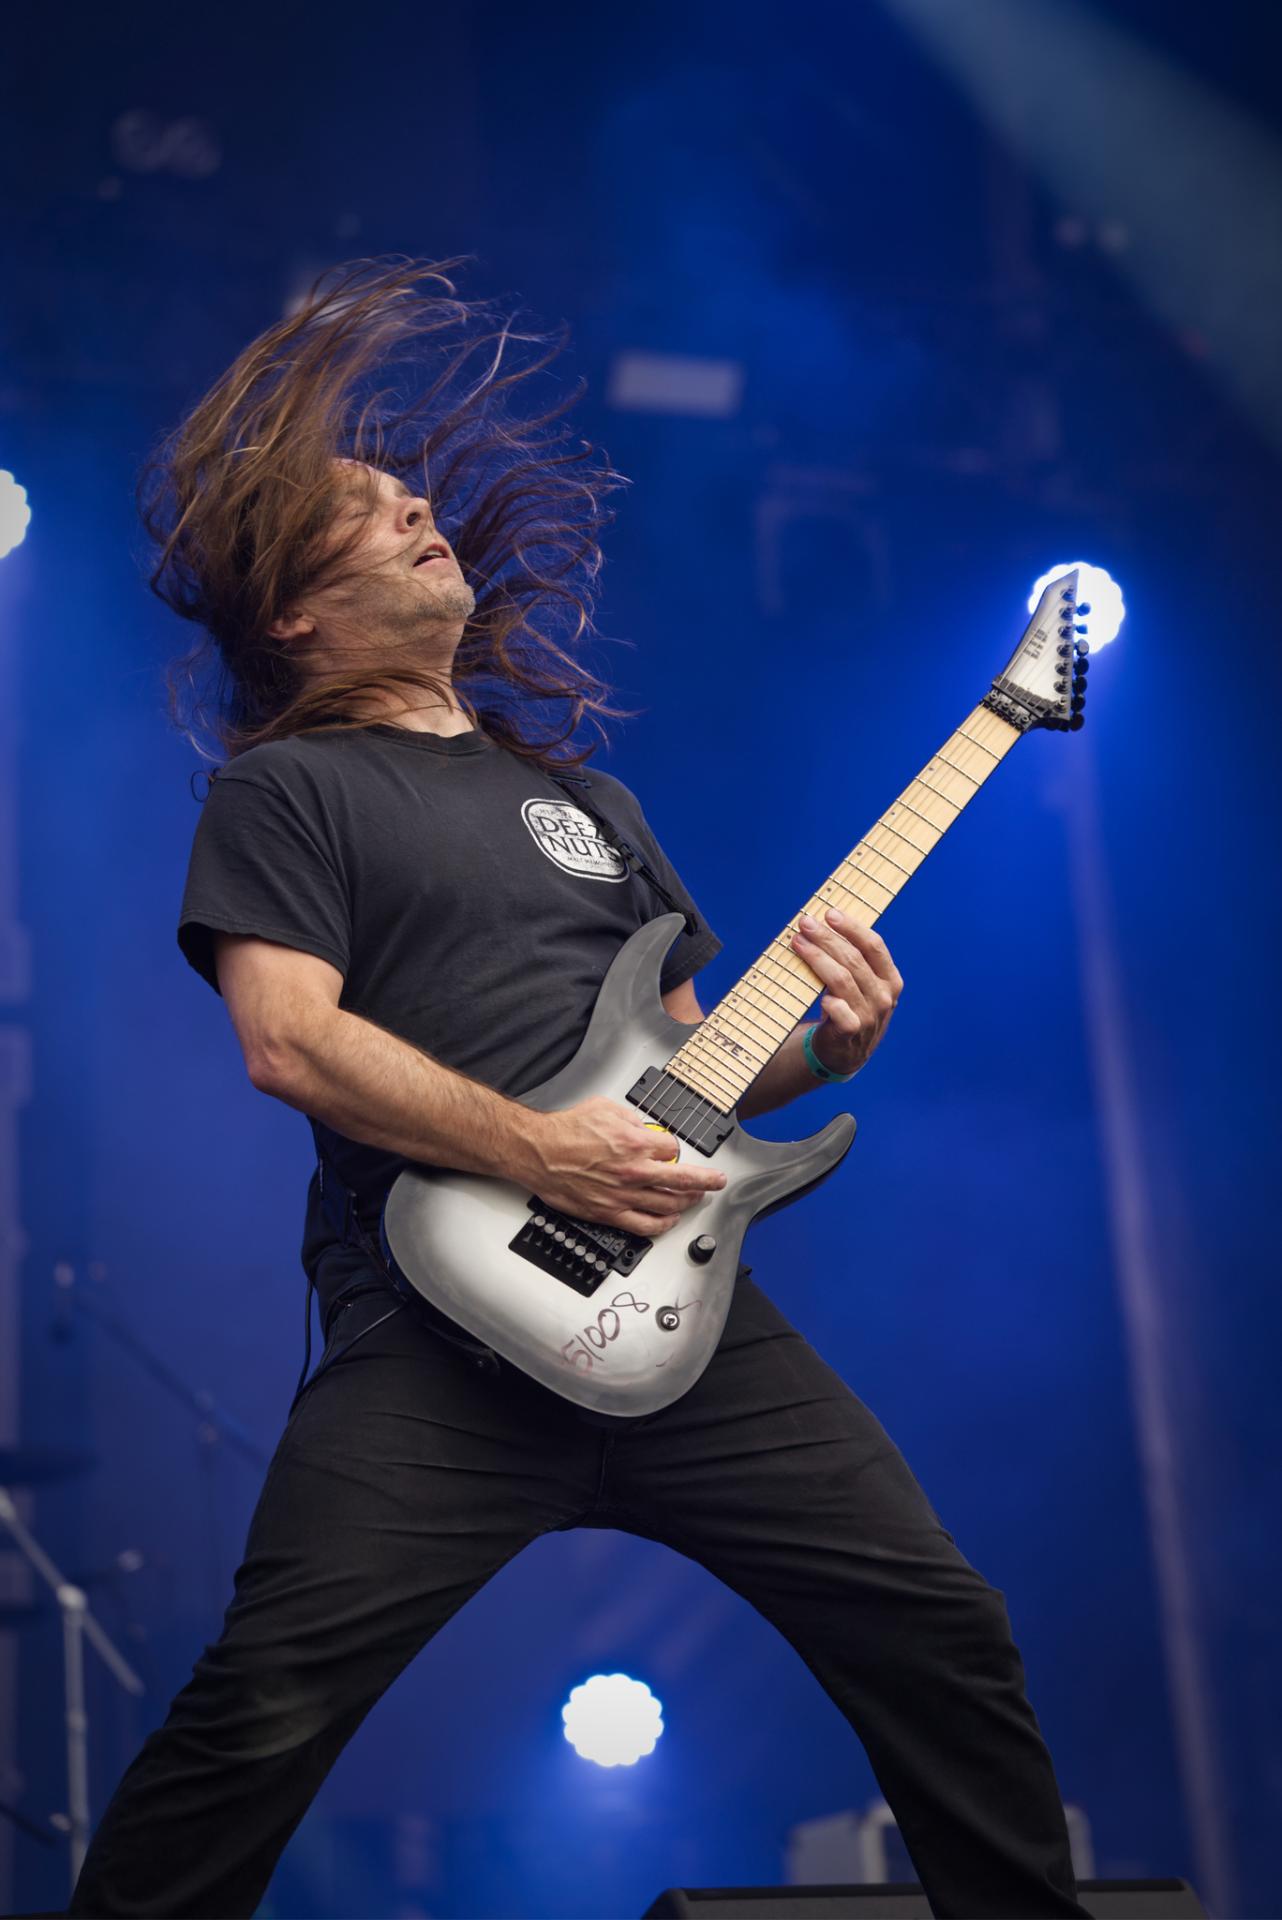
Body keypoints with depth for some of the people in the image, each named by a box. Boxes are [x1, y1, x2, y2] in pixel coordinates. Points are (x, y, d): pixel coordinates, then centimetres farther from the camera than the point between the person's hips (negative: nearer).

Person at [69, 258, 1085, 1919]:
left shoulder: (585, 803, 25)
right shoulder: (286, 790, 5)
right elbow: (289, 1043, -9)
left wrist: (818, 1050, 6)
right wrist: (541, 1152, -16)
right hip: (446, 1319, -5)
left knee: (944, 1638, 2)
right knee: (265, 1705, -17)